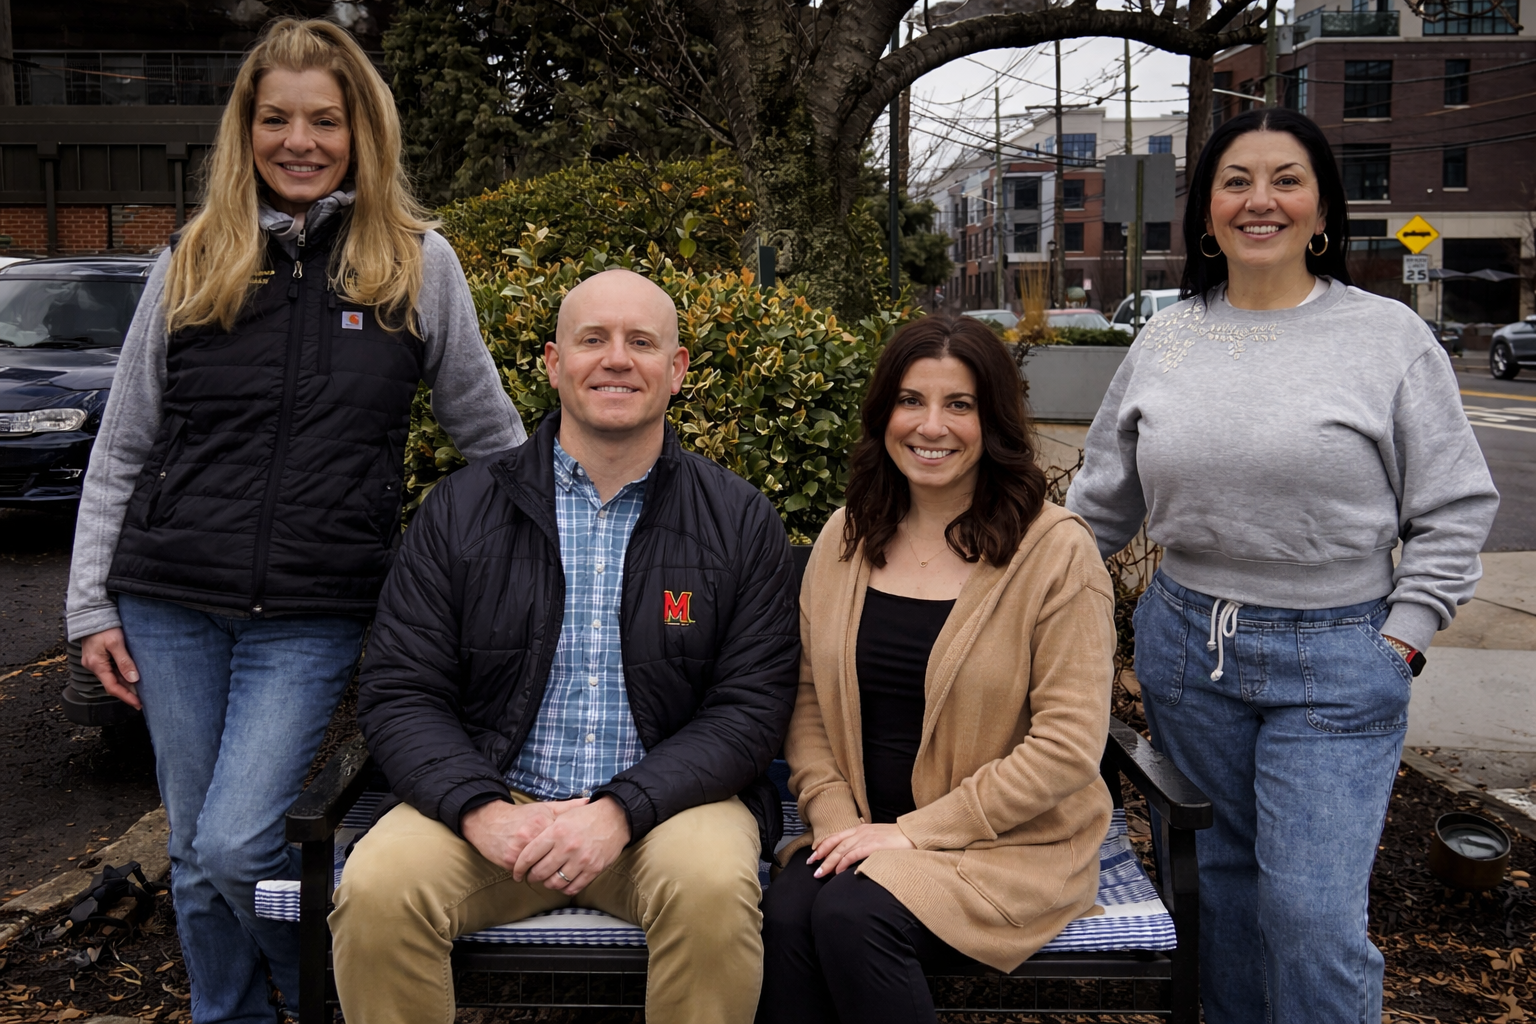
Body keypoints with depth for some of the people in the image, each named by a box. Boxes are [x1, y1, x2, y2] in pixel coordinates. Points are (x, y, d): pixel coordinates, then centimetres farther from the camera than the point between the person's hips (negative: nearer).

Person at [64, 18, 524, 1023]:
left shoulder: (419, 263, 1)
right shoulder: (192, 264, 7)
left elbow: (491, 431, 9)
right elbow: (122, 450, 10)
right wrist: (93, 605, 7)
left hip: (315, 618, -3)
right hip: (172, 608, 3)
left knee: (238, 845, -10)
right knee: (195, 854, 11)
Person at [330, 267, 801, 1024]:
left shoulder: (740, 522, 1)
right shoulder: (462, 509, 4)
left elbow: (750, 708, -3)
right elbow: (398, 693, 2)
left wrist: (621, 811, -17)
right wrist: (481, 809, -16)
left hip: (664, 802, -1)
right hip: (491, 801, 1)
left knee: (715, 884, -31)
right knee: (377, 885, -25)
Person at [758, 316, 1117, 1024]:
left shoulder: (1056, 551, -9)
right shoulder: (847, 538, 7)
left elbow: (1070, 745, -12)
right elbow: (809, 700, 9)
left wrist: (915, 832, -15)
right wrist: (836, 821, -7)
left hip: (1009, 842, -3)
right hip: (862, 834, 4)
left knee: (852, 915, -29)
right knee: (785, 913, -27)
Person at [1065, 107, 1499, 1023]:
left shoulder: (1390, 336, -3)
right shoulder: (1164, 343, 5)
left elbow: (1456, 510, -1)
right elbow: (1102, 503, 14)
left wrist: (1399, 644, -7)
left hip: (1336, 659, -3)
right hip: (1188, 643, 3)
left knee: (1313, 910, -6)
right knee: (1224, 876, 16)